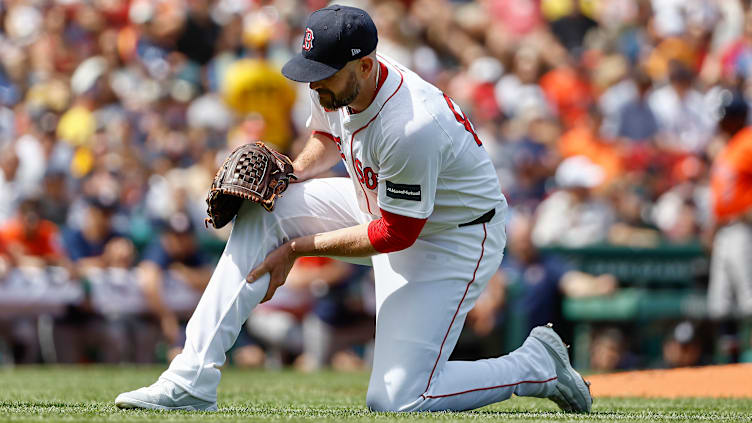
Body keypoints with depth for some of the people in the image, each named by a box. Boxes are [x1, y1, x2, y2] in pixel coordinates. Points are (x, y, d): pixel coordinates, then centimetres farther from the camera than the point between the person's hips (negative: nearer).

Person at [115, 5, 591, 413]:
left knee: (396, 401, -15)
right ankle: (193, 381, -11)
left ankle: (536, 364, 7)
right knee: (262, 212, -9)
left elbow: (395, 234, -26)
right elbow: (328, 137, 15)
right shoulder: (336, 87, -11)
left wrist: (297, 248, -18)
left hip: (455, 236, -9)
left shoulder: (412, 128, -36)